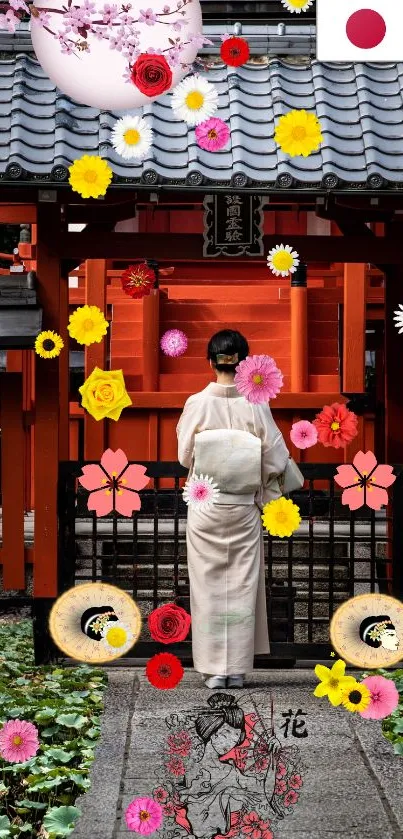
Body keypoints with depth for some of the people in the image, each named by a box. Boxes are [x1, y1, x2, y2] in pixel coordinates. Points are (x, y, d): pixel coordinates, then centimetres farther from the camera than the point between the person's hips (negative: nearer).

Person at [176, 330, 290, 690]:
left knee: (208, 586, 6)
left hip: (205, 506, 0)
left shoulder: (197, 404, -8)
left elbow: (185, 455, 0)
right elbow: (274, 460, -4)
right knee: (242, 586, 8)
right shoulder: (256, 406, -7)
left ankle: (214, 669, 7)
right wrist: (265, 495, 15)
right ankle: (237, 669, 10)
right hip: (244, 507, 0)